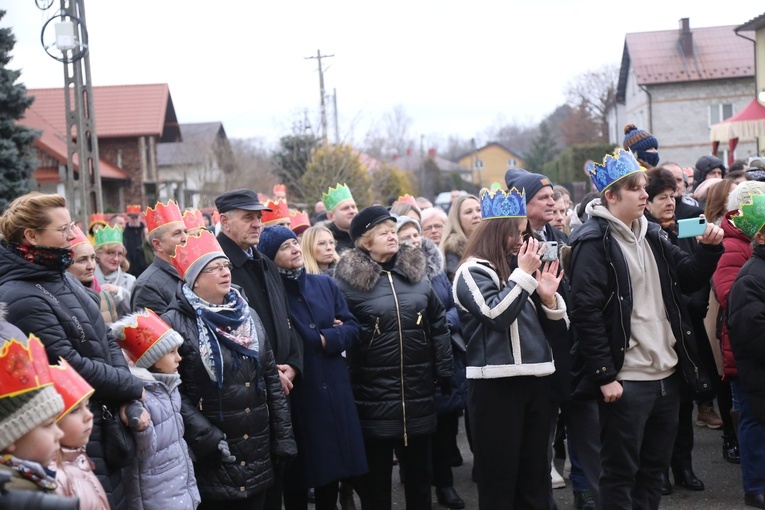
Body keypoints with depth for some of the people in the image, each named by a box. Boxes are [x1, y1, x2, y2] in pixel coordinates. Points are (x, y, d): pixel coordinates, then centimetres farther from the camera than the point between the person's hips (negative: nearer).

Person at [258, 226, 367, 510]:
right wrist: (330, 332, -12)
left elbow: (352, 328, 4)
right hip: (297, 394, -5)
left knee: (333, 465, 11)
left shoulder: (325, 284, 8)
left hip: (334, 389, 5)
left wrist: (324, 339, -12)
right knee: (300, 472, 3)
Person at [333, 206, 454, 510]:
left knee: (419, 471, 14)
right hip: (373, 394, -4)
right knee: (376, 476, 6)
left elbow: (438, 325, 12)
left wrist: (444, 373, 8)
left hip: (419, 391, 4)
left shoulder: (416, 272, 7)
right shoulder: (349, 280, -7)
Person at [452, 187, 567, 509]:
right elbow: (498, 314, -21)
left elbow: (557, 333, 16)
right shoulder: (473, 271, -3)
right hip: (496, 384, -7)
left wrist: (549, 297, -1)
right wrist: (524, 274, -13)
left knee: (535, 479, 11)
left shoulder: (520, 269, 15)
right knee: (499, 480, -1)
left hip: (536, 379, 7)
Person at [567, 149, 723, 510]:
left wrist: (709, 249, 0)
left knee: (654, 467, 15)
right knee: (620, 472, 2)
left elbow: (689, 278, 19)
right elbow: (586, 312, -16)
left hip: (667, 373, 8)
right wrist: (605, 377, -19)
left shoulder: (650, 236, 13)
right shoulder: (594, 242, -11)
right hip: (626, 380, -8)